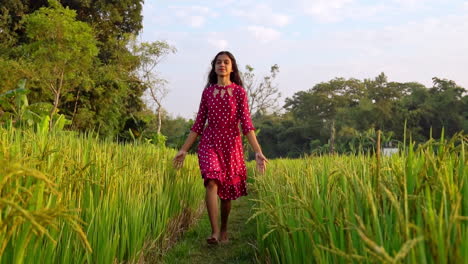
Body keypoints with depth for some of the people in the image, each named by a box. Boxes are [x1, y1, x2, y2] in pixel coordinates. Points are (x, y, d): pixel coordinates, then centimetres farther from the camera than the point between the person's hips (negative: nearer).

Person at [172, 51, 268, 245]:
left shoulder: (239, 92, 0)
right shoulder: (207, 92, 6)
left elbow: (246, 123, -7)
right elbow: (199, 123, 9)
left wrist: (258, 152, -17)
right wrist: (184, 149, 7)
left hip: (231, 144, -1)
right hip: (209, 143, 1)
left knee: (227, 190, 7)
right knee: (211, 183, -20)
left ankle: (224, 230, 27)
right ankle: (214, 232, -22)